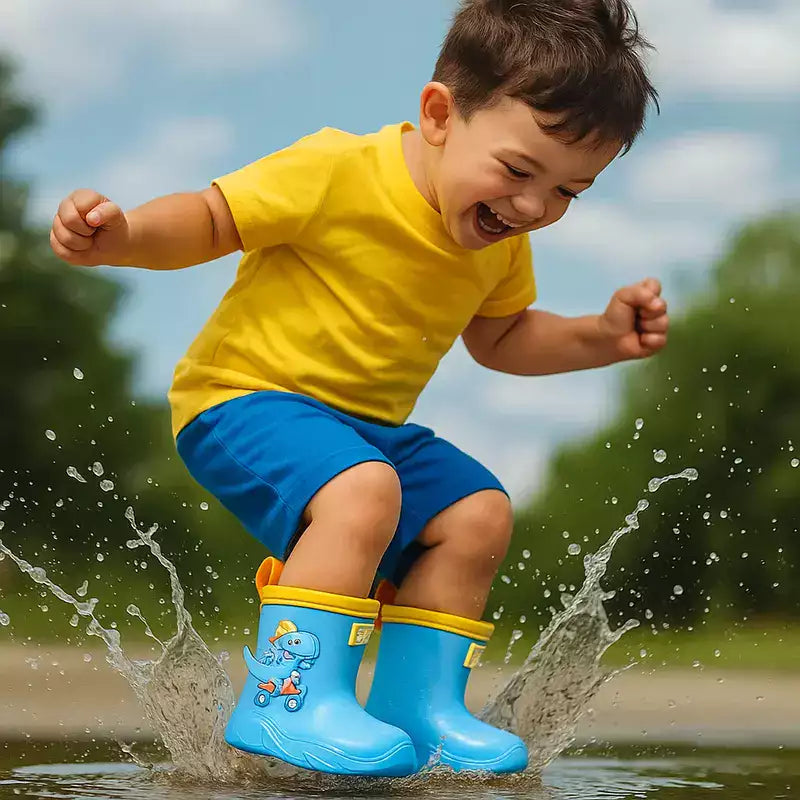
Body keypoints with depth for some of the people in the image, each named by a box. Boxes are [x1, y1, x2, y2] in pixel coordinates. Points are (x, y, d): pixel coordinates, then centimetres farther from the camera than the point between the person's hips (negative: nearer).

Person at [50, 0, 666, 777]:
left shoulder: (503, 243, 2)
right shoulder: (336, 173, -22)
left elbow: (500, 338, 19)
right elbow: (209, 220, -14)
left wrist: (600, 337, 3)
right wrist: (119, 235, -33)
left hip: (366, 422, 8)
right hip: (243, 396, -8)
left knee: (478, 515, 1)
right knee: (362, 491, -33)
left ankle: (416, 704, 11)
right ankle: (289, 700, -25)